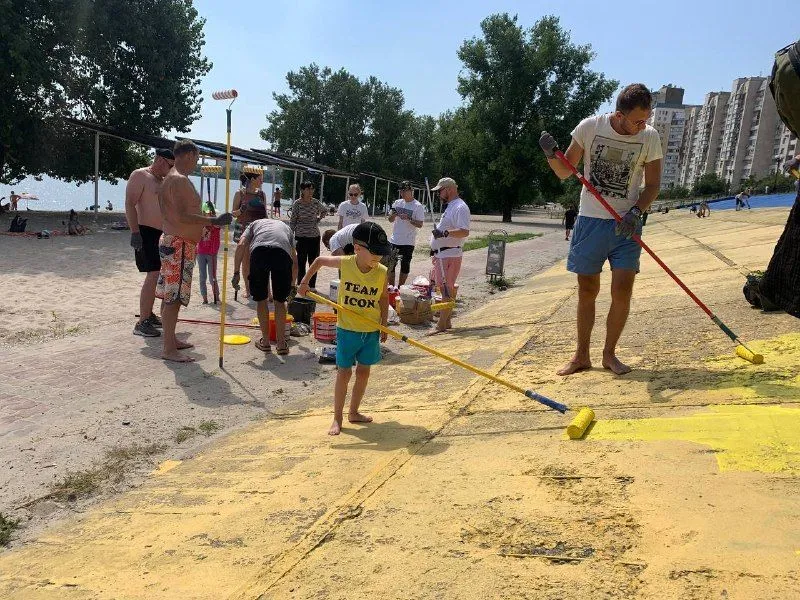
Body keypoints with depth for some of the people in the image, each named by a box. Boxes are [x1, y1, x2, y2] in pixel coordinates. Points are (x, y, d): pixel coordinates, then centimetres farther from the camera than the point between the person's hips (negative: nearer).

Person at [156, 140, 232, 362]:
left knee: (170, 296, 14)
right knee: (174, 297, -7)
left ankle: (171, 340, 24)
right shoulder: (180, 180, -17)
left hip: (173, 242, 11)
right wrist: (214, 221, -23)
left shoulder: (171, 177, 18)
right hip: (179, 245, -11)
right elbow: (183, 216, -25)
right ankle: (169, 349, -3)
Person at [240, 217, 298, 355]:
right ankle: (281, 344, 18)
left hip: (259, 250, -1)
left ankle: (265, 341, 25)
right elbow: (295, 260, 41)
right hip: (283, 252, 1)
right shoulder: (286, 226, 42)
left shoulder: (254, 223, 37)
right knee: (280, 301, 15)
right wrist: (293, 285, 52)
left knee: (261, 300, 16)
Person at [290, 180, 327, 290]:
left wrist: (318, 219, 8)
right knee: (301, 262, 1)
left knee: (314, 261, 7)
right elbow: (292, 221, -4)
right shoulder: (297, 203, -6)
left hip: (314, 236, 3)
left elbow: (324, 211, 23)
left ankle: (312, 285, 17)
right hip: (301, 237, -3)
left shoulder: (316, 202, 2)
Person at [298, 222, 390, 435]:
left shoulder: (381, 272, -9)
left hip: (371, 331, 2)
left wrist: (384, 324, 3)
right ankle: (337, 418, 14)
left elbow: (384, 298, 4)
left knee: (363, 371, 12)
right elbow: (319, 260, 6)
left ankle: (353, 412, 29)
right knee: (344, 372, 2)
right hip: (347, 329, -2)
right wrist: (304, 282, 3)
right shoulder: (345, 263, -12)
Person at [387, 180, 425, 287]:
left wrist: (409, 219, -25)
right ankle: (391, 287, 18)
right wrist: (392, 213, -9)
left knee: (404, 266, 5)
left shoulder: (418, 206, -7)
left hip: (408, 242, -5)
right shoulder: (397, 202, 8)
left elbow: (420, 224, -12)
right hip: (394, 240, 5)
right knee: (390, 265, 7)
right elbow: (390, 220, 12)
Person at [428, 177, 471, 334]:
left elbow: (465, 232, -25)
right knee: (444, 288, 14)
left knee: (446, 289, -10)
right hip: (440, 254, 11)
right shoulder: (449, 207, 19)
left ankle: (441, 325, -9)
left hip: (449, 255, -11)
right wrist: (434, 250, 27)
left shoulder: (460, 207, -14)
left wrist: (445, 233, -36)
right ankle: (446, 321, 21)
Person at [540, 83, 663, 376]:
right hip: (590, 220, 0)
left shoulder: (650, 137, -3)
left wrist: (636, 211, -15)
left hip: (626, 225, 0)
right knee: (587, 290, 6)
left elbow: (652, 185, 3)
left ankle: (609, 353, 13)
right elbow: (565, 172, 2)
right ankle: (582, 355, 20)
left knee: (622, 291, -7)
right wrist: (551, 155, -18)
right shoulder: (590, 127, -6)